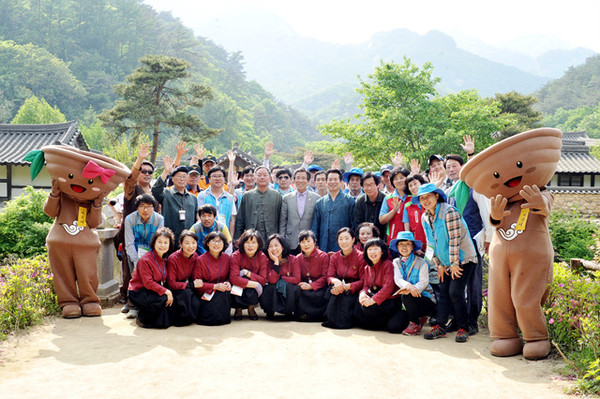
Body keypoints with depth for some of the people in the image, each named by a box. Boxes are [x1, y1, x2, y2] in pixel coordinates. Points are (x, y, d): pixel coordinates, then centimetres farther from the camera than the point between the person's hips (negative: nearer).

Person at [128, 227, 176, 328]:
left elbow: (164, 281, 10)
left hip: (154, 290, 8)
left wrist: (169, 292, -9)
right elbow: (148, 283, -23)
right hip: (138, 293, -8)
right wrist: (165, 291, -28)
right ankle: (142, 319, -8)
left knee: (171, 297, -17)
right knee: (162, 298, -30)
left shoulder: (164, 260, 7)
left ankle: (164, 321, 3)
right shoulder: (145, 260, -19)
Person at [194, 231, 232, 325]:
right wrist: (215, 286, -19)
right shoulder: (200, 260, -7)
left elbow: (230, 277, 14)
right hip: (206, 293, -4)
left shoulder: (226, 258, 5)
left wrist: (228, 283, -11)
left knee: (225, 293, -27)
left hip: (223, 292, 4)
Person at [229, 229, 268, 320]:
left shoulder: (262, 257, -9)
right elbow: (234, 278, -28)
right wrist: (254, 284, -35)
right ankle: (238, 309, -6)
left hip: (253, 292, 1)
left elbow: (263, 280, -14)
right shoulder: (235, 256, -16)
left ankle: (251, 309, -6)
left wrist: (247, 273, -25)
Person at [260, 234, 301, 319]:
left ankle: (289, 312, -7)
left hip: (289, 293, 0)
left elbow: (297, 279, -16)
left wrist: (280, 280, -18)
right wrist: (276, 261, -24)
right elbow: (272, 280, -23)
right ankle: (270, 311, -4)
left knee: (290, 287, -33)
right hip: (273, 294, 0)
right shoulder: (268, 261, -8)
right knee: (270, 287, -32)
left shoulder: (293, 259, -8)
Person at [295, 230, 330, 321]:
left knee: (319, 296, -35)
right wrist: (301, 285, -15)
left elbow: (325, 277, -7)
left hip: (319, 288, -3)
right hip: (304, 288, 3)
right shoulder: (298, 258, 9)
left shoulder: (323, 256, -3)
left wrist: (311, 286, -20)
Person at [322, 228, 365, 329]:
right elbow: (329, 276, 1)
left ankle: (343, 321, -9)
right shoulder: (334, 257, 6)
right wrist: (336, 281, -25)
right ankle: (331, 319, -15)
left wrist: (346, 286, -24)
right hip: (340, 286, 4)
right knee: (333, 287, -30)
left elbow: (363, 281, -12)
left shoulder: (360, 257, -9)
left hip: (354, 290, -3)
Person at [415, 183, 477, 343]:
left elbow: (454, 239, -21)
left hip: (462, 259, -7)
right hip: (446, 262, 7)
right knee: (443, 292, 3)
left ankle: (463, 329, -1)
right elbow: (431, 243, 10)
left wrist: (454, 263, -20)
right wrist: (439, 265, 7)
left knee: (455, 292, -13)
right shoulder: (425, 218, 4)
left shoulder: (449, 212, -19)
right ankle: (440, 327, 8)